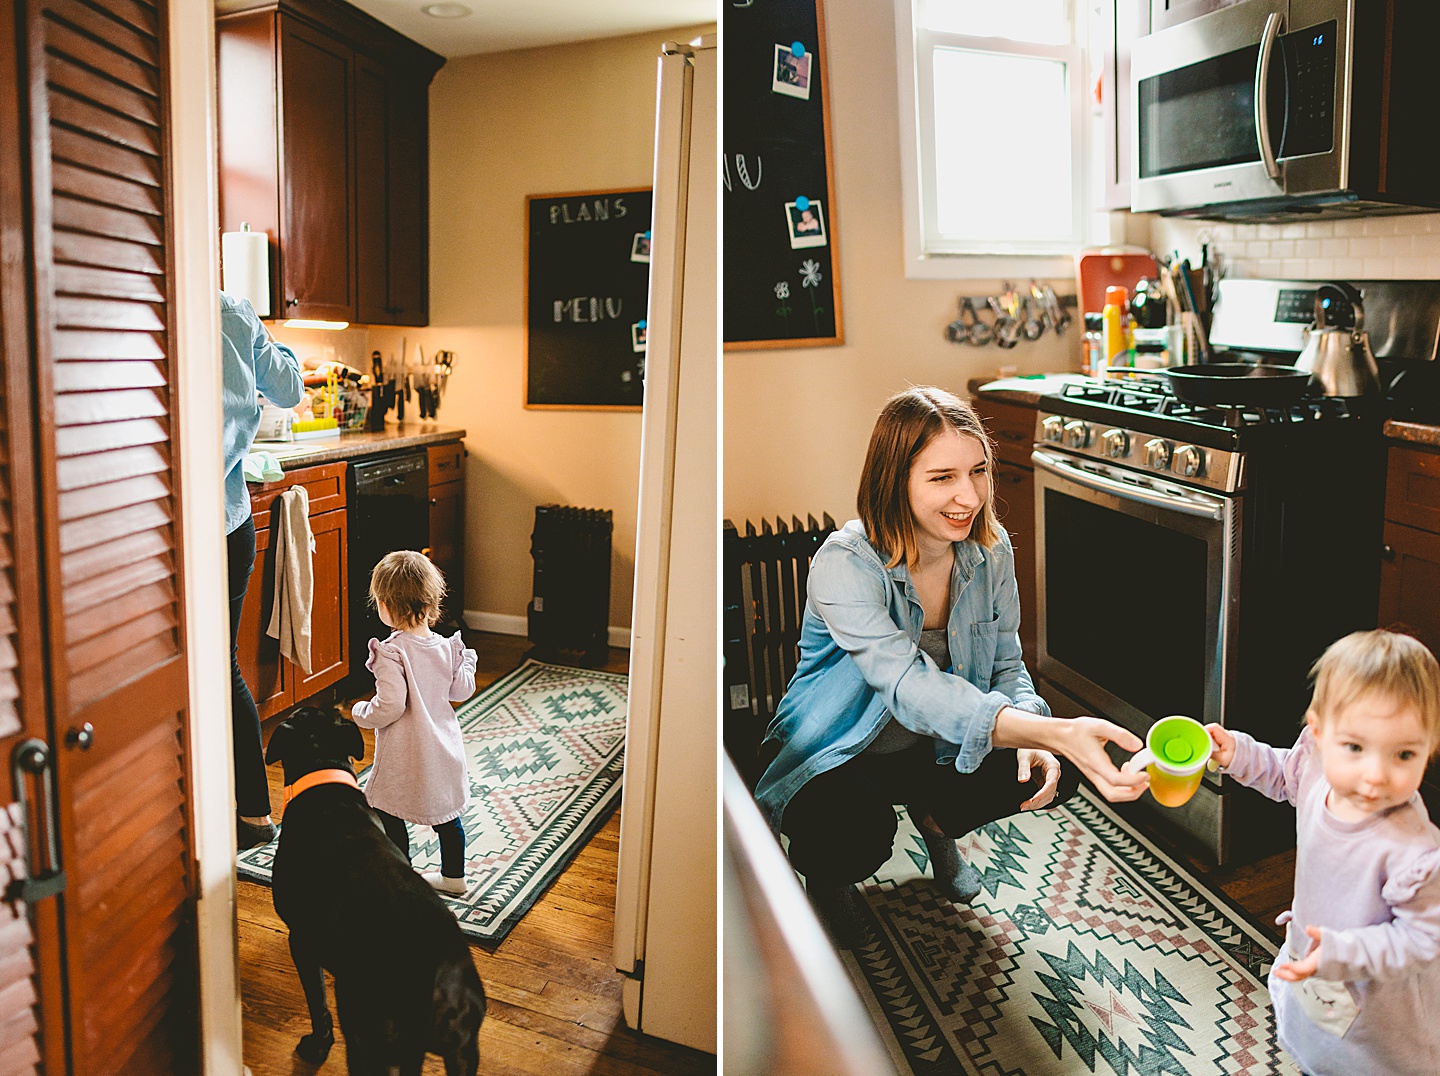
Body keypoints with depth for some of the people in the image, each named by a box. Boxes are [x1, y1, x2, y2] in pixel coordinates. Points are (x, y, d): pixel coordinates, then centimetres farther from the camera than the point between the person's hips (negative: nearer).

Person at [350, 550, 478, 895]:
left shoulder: (391, 653, -22)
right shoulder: (445, 647, -3)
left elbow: (390, 707, -25)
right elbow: (462, 691, 6)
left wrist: (360, 713, -6)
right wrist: (466, 660, 23)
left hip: (404, 757, -7)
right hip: (444, 750, 7)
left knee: (389, 816, 12)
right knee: (447, 814, 21)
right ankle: (453, 876, 35)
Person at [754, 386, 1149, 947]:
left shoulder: (991, 549, -11)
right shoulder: (845, 564, -31)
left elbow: (1006, 665, 0)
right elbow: (910, 688, -45)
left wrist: (1035, 738, -24)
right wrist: (1056, 732, -58)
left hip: (936, 751, 5)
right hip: (843, 755, -5)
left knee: (1049, 774, -18)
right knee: (859, 840, -35)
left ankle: (934, 819, 15)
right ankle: (823, 866, 7)